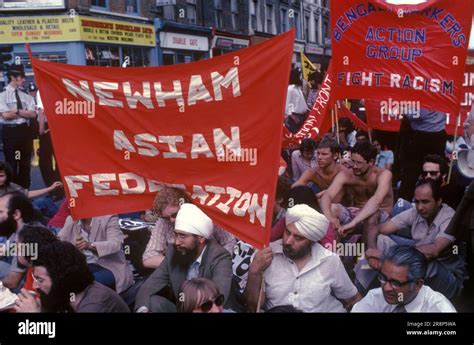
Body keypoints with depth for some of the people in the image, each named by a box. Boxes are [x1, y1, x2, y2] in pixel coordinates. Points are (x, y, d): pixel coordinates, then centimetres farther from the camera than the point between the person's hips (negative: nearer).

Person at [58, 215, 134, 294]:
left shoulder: (108, 218, -10)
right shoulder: (71, 219, 7)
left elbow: (115, 244, -25)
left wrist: (90, 245, -40)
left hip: (110, 267, -5)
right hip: (84, 266, 5)